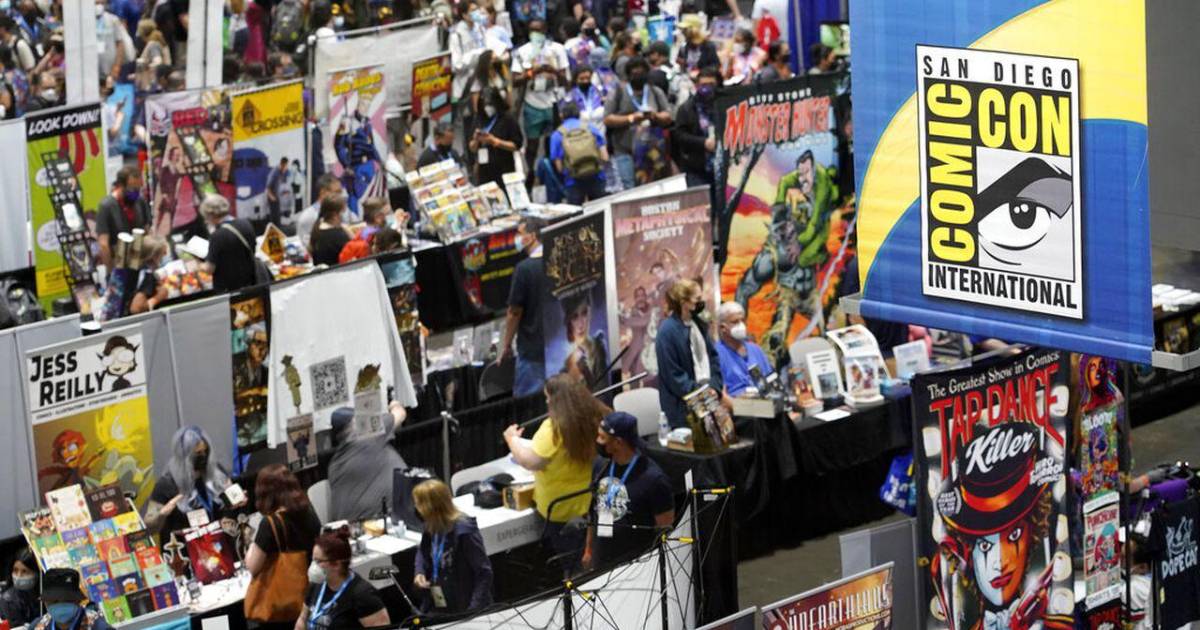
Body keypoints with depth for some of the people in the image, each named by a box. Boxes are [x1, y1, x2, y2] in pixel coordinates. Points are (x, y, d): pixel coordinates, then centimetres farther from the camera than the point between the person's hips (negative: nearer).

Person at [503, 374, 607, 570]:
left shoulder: (554, 428, -22)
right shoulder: (598, 418, -5)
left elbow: (529, 462, -23)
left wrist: (512, 439, -6)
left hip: (562, 510, -5)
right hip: (594, 504, 5)